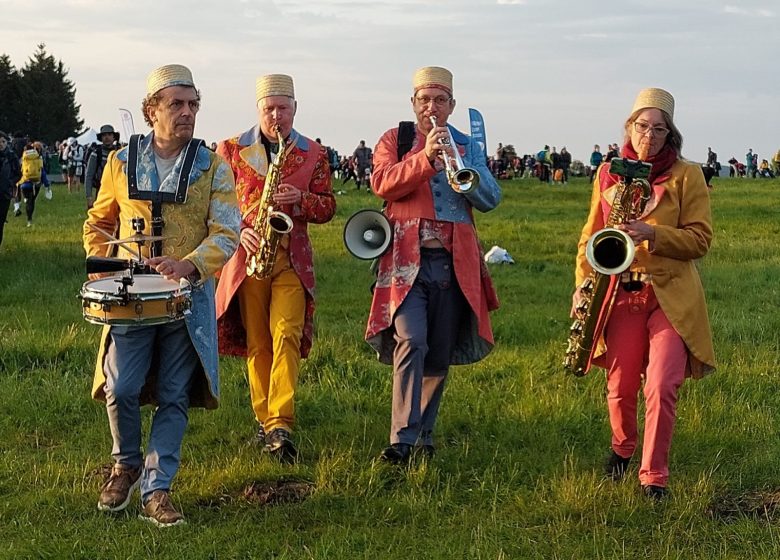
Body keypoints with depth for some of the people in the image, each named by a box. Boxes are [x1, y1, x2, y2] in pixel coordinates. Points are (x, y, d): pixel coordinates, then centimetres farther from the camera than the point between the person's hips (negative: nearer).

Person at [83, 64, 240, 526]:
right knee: (121, 390, -7)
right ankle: (126, 465, 20)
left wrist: (189, 266, -25)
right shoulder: (122, 162, 6)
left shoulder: (213, 167, 1)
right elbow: (98, 223, 17)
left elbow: (226, 233, -8)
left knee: (175, 398, 1)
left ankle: (156, 489, 10)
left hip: (189, 297, -1)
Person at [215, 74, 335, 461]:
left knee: (286, 335, -15)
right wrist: (239, 230, -12)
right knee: (257, 343, 5)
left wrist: (301, 198, -13)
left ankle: (280, 425, -18)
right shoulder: (231, 149, 6)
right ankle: (265, 421, 16)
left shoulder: (313, 153, 8)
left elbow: (327, 207, 8)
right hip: (247, 256, 1)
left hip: (292, 259, -1)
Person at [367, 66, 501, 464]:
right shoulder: (395, 140, 11)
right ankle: (402, 439, -22)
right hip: (406, 259, -3)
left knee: (440, 355, 6)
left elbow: (490, 199, 3)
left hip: (454, 263, 3)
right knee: (411, 342, -20)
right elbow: (381, 184, -8)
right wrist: (425, 158, -20)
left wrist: (458, 162, -12)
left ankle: (423, 432, 20)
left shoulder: (467, 146, 16)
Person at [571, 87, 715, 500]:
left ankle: (654, 478, 0)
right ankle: (622, 447, 37)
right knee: (620, 387, 7)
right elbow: (591, 234, 15)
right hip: (621, 293, 3)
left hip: (671, 295, -3)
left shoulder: (687, 175, 1)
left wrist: (652, 234, -18)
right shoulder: (608, 174, 10)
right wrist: (582, 282, 1)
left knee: (661, 388, -12)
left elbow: (699, 239, -3)